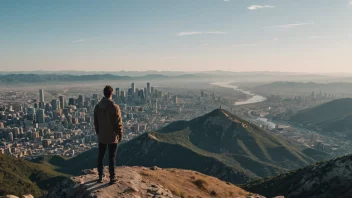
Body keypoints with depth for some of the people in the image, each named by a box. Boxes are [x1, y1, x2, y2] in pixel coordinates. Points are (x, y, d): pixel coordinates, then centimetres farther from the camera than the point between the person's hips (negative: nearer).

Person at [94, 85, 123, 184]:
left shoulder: (97, 107, -3)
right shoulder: (115, 107, -18)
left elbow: (95, 122, 6)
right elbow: (118, 124, -14)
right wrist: (120, 136, -2)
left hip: (101, 137, 4)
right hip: (112, 137, -4)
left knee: (100, 157, 15)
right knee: (112, 157, 6)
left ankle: (100, 177, 25)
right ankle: (112, 178, 14)